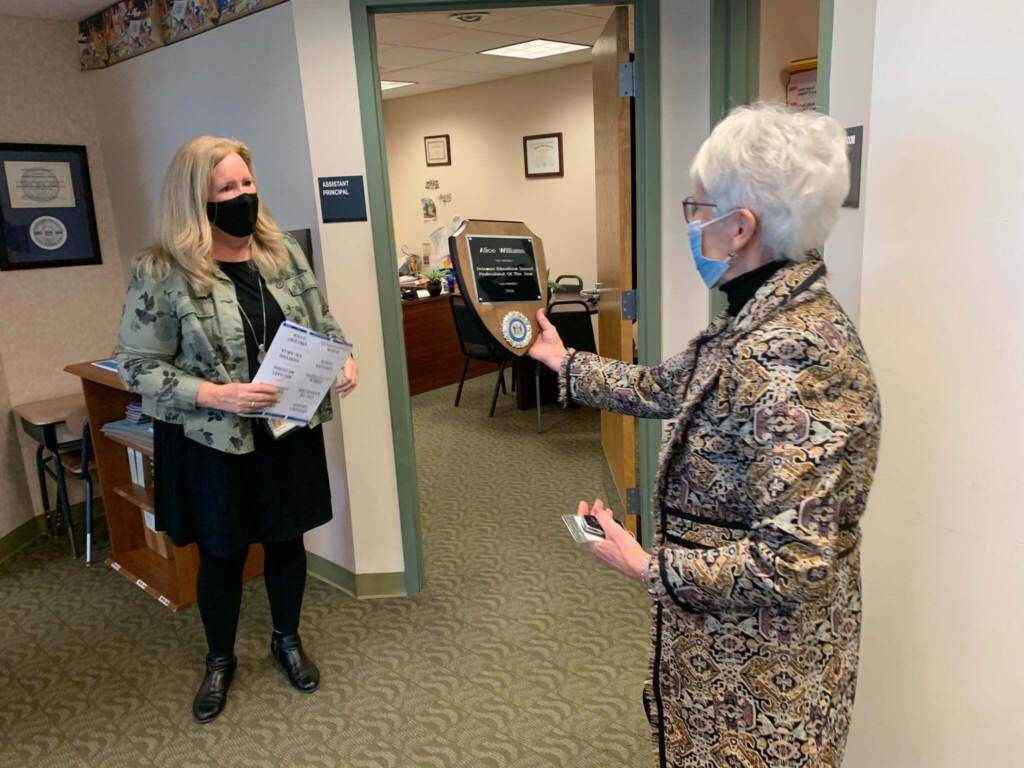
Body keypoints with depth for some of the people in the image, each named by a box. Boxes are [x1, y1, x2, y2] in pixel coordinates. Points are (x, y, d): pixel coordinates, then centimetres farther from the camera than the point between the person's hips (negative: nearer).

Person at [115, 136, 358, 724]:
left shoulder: (283, 251, -1)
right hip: (211, 442, -3)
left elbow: (322, 321, 8)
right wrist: (217, 394, -25)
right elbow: (138, 366, -12)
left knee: (287, 539, 17)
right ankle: (220, 660, 39)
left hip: (288, 431, 4)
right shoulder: (163, 272, -14)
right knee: (222, 554, 14)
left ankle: (288, 640, 42)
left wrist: (344, 360, -12)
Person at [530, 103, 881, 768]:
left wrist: (648, 567, -22)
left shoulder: (791, 353, -31)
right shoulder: (761, 319, -1)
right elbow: (661, 388, 12)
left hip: (762, 670, -8)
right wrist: (561, 360, 20)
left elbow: (794, 561, -32)